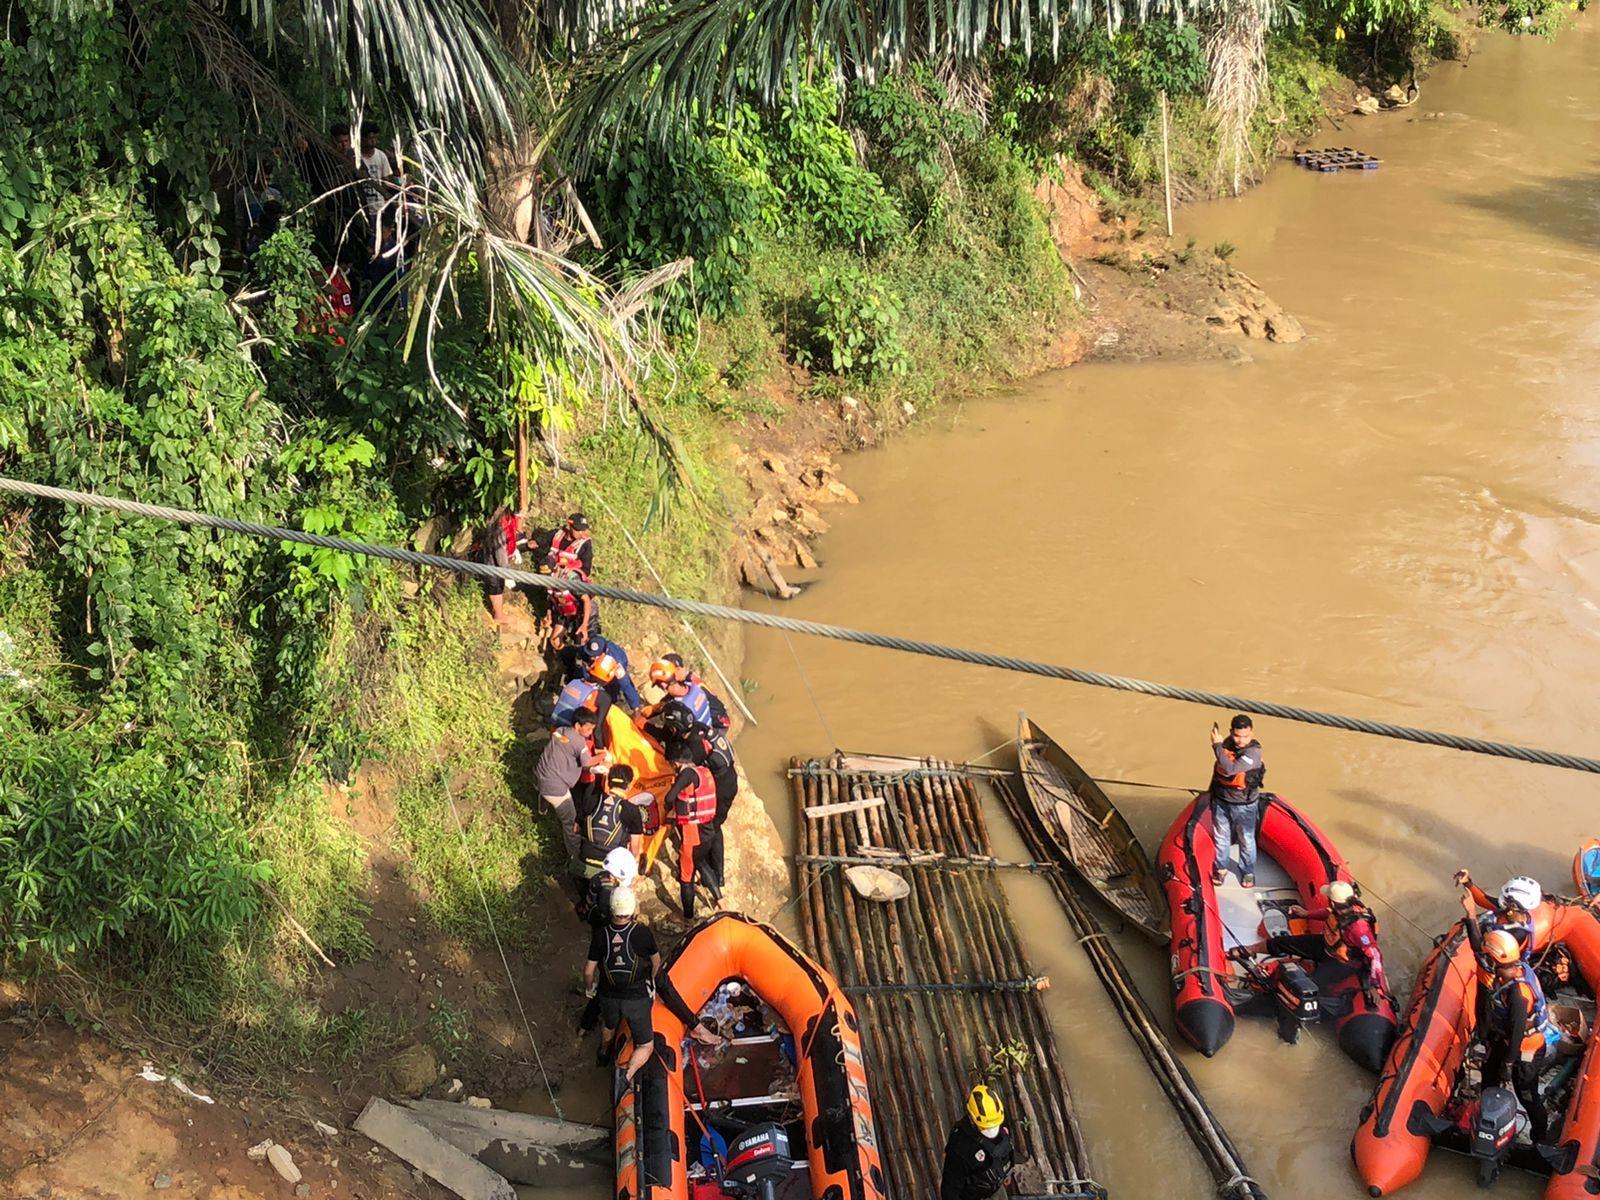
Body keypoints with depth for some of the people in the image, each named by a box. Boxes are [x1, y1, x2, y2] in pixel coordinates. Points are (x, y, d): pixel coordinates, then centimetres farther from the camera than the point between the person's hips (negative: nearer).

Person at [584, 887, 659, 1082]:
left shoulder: (601, 934, -16)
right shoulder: (642, 932, -21)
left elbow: (589, 970, -7)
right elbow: (656, 960, -2)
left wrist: (589, 987, 16)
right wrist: (652, 978, 21)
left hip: (608, 996, 3)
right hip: (637, 998, -3)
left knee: (609, 1025, 36)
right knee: (646, 1046, 10)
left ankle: (603, 1054, 62)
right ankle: (626, 1077, -11)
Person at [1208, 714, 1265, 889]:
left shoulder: (1253, 752, -26)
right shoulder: (1228, 743, -7)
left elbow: (1230, 769, -38)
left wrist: (1217, 745, -31)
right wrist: (1212, 790, 19)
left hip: (1243, 805, -5)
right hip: (1221, 801, 5)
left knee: (1246, 841, 14)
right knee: (1221, 837, 19)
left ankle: (1248, 872, 34)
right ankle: (1221, 868, 38)